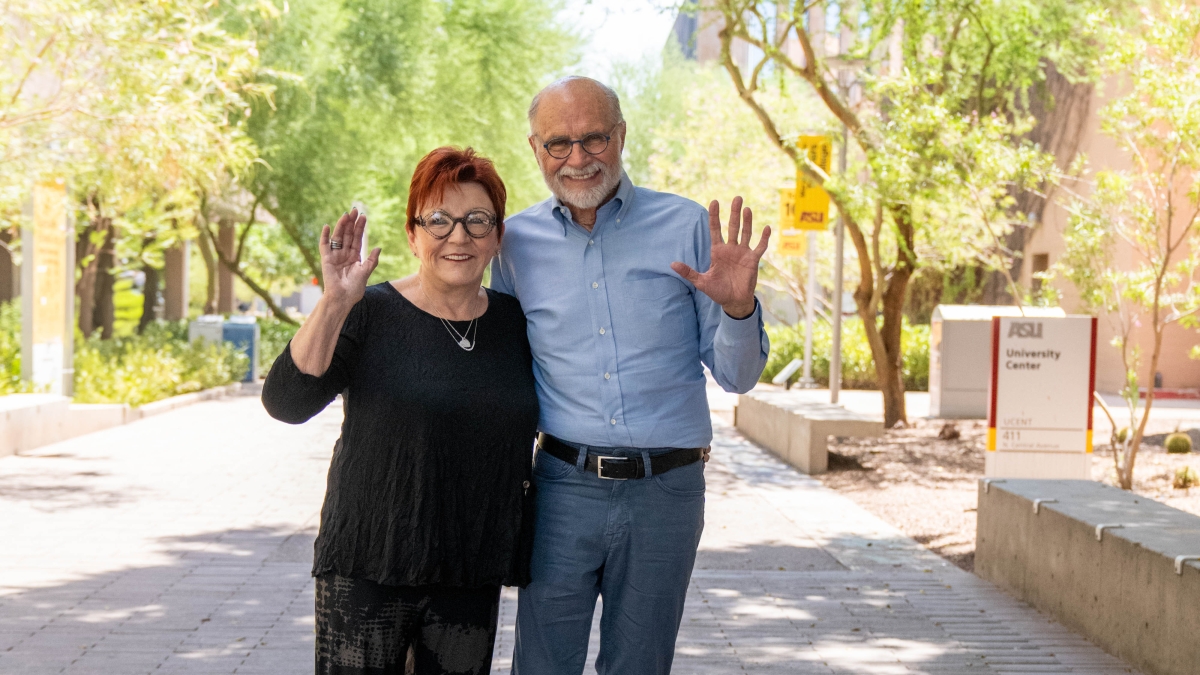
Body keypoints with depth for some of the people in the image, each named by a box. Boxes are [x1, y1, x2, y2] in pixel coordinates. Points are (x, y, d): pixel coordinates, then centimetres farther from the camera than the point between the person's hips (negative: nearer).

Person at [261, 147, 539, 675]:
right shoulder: (369, 315, -4)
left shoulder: (514, 323, 7)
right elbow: (287, 403, -17)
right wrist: (334, 304, -24)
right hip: (367, 572, -3)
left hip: (471, 580, 3)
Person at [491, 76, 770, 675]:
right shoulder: (516, 241, 3)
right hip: (565, 487, 1)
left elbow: (737, 376, 1)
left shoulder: (687, 227, -1)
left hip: (666, 491, 0)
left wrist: (738, 306, -18)